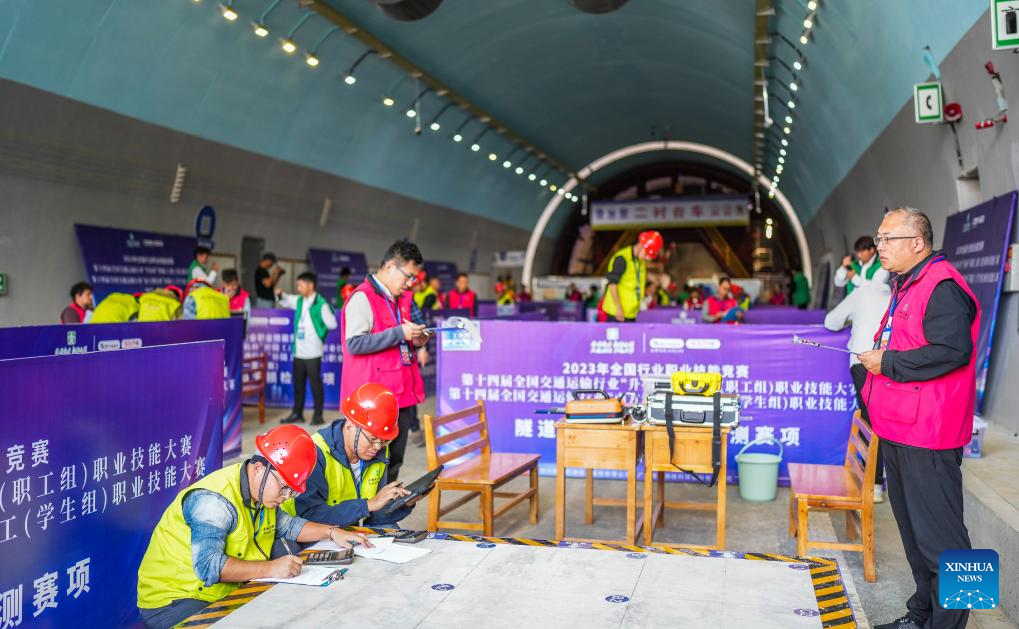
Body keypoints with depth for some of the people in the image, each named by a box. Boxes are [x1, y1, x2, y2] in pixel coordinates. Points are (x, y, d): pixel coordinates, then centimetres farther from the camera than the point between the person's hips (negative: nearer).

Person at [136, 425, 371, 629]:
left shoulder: (263, 491, 7)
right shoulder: (213, 500, -24)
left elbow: (286, 525, 22)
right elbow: (208, 565, -33)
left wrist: (331, 532, 8)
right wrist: (270, 568, -38)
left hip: (223, 594, 9)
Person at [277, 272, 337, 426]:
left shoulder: (321, 304, -13)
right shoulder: (299, 301, 9)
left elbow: (332, 324, -14)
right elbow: (286, 301, 25)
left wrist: (317, 326, -2)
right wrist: (280, 295, 6)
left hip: (313, 352, -7)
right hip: (298, 351, 7)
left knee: (315, 383, 2)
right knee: (298, 383, 14)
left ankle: (318, 415, 12)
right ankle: (297, 413, 25)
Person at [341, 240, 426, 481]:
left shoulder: (396, 300, 18)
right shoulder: (362, 298, -10)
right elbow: (355, 344, -20)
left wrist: (414, 342, 9)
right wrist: (399, 333, -20)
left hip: (401, 395, 9)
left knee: (393, 463, 14)